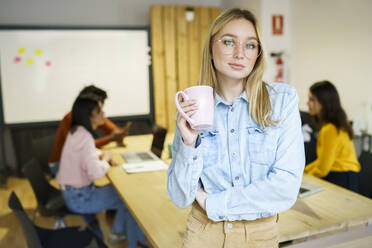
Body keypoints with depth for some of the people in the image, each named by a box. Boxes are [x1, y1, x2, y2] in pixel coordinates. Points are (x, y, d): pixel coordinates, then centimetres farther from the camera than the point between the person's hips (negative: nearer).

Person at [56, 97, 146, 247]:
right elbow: (96, 172, -34)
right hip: (79, 198, -9)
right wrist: (105, 159, -14)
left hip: (73, 191, 9)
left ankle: (117, 232, 28)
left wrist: (102, 156, 1)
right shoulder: (84, 137, -27)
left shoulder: (77, 131, 3)